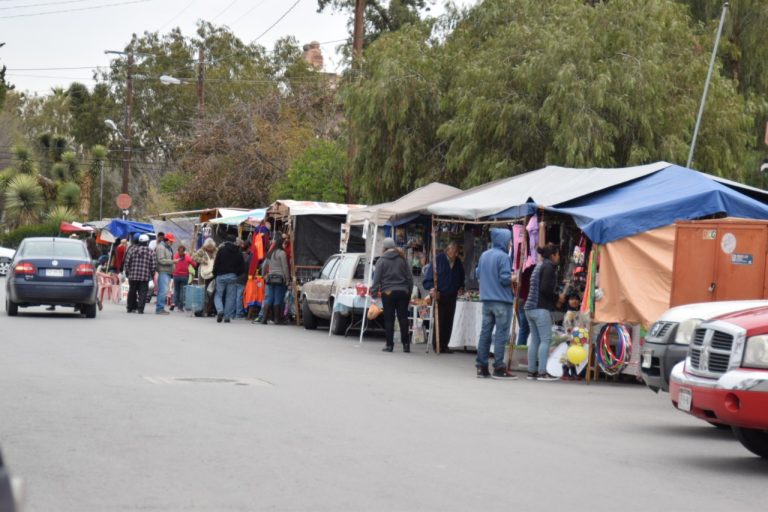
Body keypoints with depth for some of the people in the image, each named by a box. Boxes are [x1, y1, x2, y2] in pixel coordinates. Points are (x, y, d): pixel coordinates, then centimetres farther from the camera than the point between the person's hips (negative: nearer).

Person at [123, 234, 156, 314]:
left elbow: (127, 262, 2)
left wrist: (127, 272, 13)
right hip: (145, 277, -2)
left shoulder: (132, 249, 2)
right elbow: (153, 265, -3)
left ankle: (131, 308, 22)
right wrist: (152, 274, 11)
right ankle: (140, 309, -10)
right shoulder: (150, 252, -2)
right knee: (142, 293, 0)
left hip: (132, 275, 2)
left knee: (132, 292, 14)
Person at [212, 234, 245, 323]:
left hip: (221, 276, -1)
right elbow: (242, 267, 4)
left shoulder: (221, 249, -2)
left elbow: (216, 264, -5)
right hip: (232, 276, 1)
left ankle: (220, 310, -18)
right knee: (230, 297, 5)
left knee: (218, 295, 7)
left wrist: (214, 274, 4)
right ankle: (227, 316, 2)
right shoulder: (238, 252, 5)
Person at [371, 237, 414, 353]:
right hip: (402, 292, 2)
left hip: (387, 293, -2)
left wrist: (374, 291, -2)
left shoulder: (381, 261, -2)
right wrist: (409, 291, 15)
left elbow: (377, 278, -6)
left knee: (389, 319, 2)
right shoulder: (402, 259, 8)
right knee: (403, 318, 4)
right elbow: (410, 277, 9)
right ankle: (406, 344, 1)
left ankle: (389, 344, 1)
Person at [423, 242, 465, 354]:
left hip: (451, 297, 5)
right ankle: (438, 345, 2)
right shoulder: (439, 259, -8)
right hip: (439, 296, -5)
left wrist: (461, 288, 3)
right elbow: (429, 275, -9)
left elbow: (461, 277, 21)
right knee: (439, 321, -5)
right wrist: (432, 288, -23)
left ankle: (444, 345, 13)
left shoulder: (458, 262, 7)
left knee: (448, 322, 6)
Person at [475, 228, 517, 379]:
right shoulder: (503, 257, -13)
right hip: (502, 300, -7)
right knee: (501, 334, -3)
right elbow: (505, 278, -18)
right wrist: (513, 279, 0)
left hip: (486, 300, 7)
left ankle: (481, 367, 11)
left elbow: (478, 275, 18)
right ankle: (499, 368, -2)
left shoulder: (484, 255, 10)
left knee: (485, 332, 9)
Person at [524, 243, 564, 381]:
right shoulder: (549, 267, -9)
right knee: (546, 339, -7)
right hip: (541, 308, -9)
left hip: (530, 307, 9)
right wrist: (557, 298, -4)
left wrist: (556, 297, 14)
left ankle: (532, 371, 9)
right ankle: (542, 372, -11)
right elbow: (545, 289, -18)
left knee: (534, 340, 9)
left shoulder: (539, 266, 20)